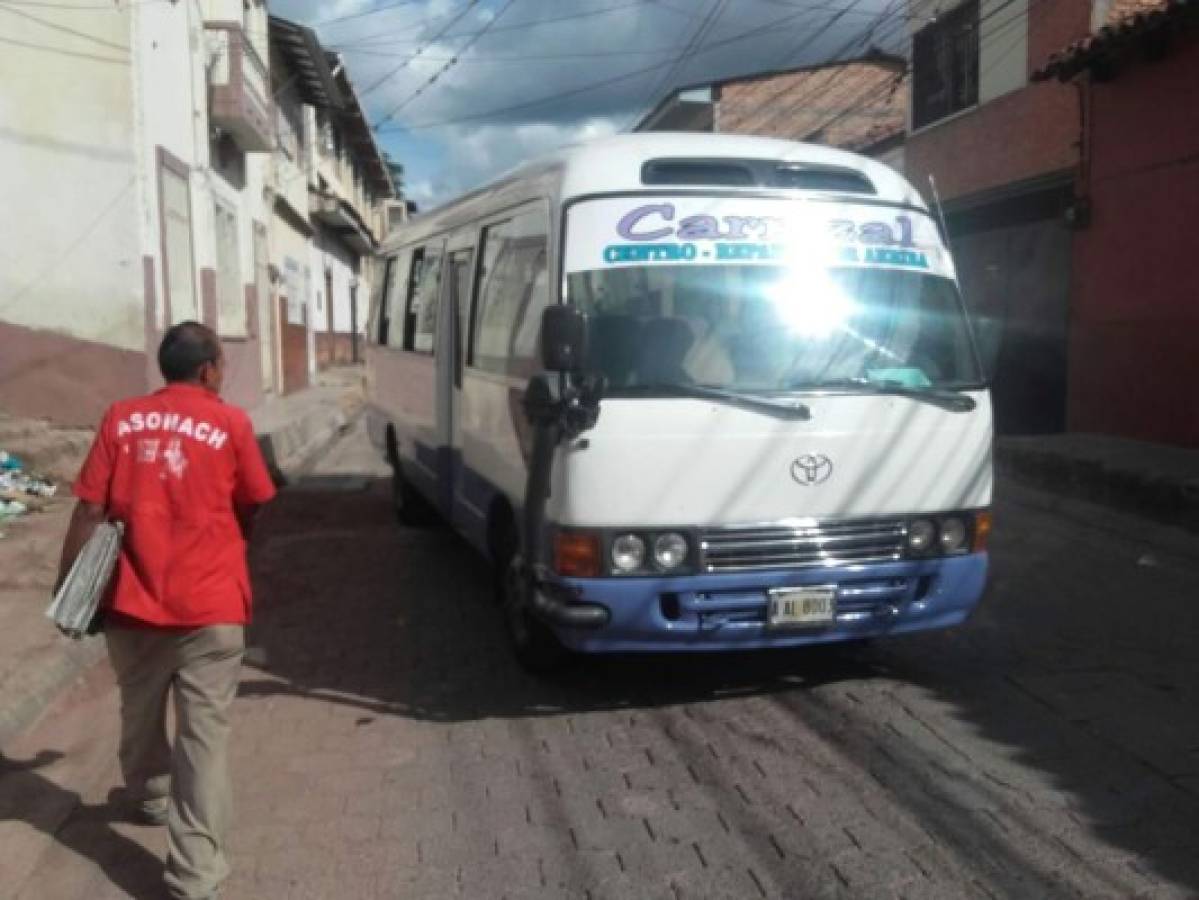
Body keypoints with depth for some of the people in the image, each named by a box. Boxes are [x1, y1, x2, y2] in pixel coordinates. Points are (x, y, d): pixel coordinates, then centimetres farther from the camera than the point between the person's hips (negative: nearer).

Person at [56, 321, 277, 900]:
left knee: (140, 714, 25)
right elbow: (251, 510, 8)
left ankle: (148, 797, 50)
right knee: (203, 737, 0)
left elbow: (90, 512, -1)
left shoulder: (121, 419, 2)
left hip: (131, 603, 3)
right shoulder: (230, 424, -3)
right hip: (209, 607, -3)